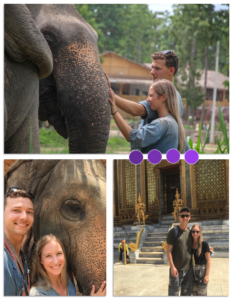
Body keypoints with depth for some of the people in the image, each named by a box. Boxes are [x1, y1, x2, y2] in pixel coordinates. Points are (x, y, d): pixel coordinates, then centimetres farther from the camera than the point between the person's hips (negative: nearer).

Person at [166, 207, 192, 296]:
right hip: (176, 269, -6)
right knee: (173, 293, -3)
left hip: (188, 269, 6)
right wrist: (172, 267, -16)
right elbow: (168, 250, -9)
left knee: (186, 293, 13)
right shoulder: (173, 231, -7)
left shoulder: (190, 232, 10)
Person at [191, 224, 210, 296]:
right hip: (192, 272, 5)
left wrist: (207, 275, -14)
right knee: (194, 293, 12)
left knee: (201, 294, 0)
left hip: (201, 271, -5)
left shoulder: (204, 244, -11)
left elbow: (208, 260, -10)